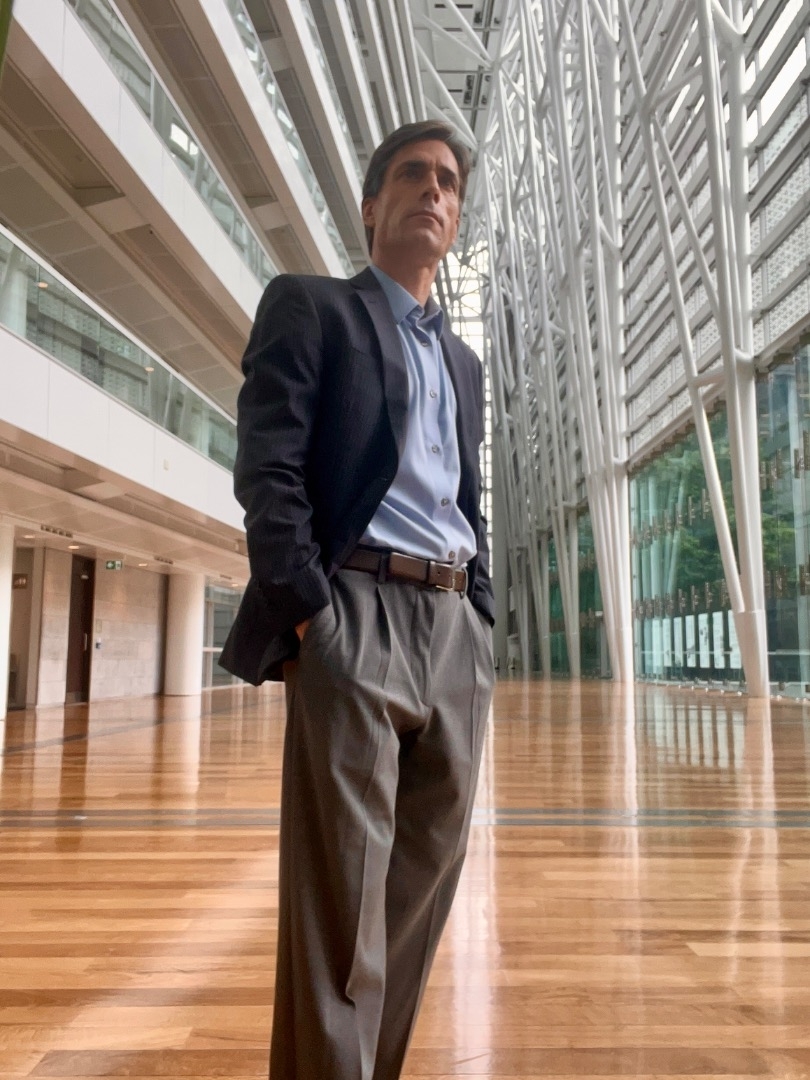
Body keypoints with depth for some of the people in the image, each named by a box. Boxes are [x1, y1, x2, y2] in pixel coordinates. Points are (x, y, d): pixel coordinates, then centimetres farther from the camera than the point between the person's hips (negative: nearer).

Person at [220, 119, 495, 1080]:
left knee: (422, 888, 11)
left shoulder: (463, 362, 25)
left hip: (456, 634, 7)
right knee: (341, 900, -4)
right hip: (357, 615, -6)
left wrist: (480, 626, 12)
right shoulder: (309, 307, 7)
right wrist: (309, 611, -15)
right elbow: (267, 469, -6)